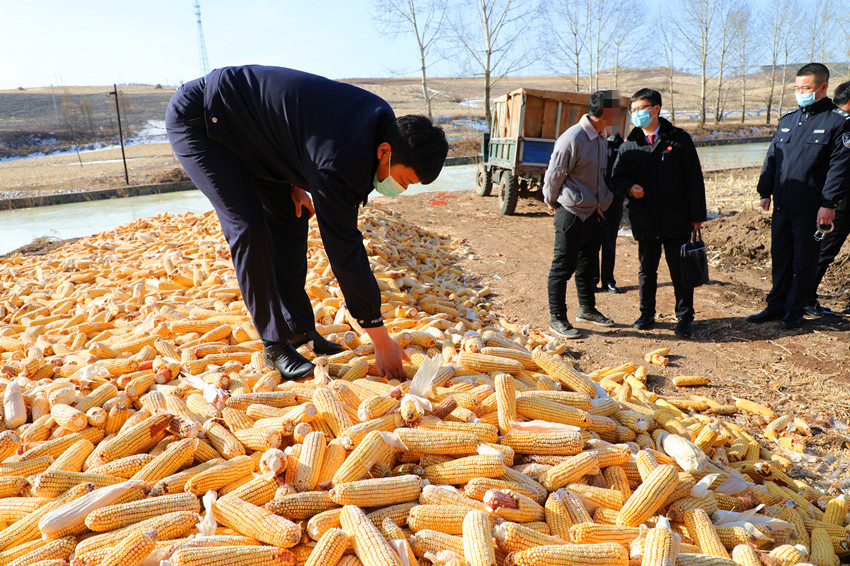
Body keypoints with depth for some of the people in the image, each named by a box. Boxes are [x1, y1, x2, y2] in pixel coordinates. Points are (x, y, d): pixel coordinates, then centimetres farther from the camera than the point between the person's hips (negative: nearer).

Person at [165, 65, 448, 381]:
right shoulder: (340, 161, -37)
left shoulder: (382, 118, -9)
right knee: (248, 227, -19)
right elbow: (344, 250, -33)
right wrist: (381, 339, -26)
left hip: (247, 129, 9)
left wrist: (294, 184, -2)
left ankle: (298, 329, 12)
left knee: (291, 218, 3)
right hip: (196, 120, -9)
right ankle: (274, 343, -7)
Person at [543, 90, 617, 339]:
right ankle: (557, 318, 10)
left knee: (588, 265, 19)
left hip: (594, 213, 8)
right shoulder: (572, 138, -18)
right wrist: (552, 202, 2)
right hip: (572, 214, -8)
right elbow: (554, 175, -11)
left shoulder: (601, 139, 11)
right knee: (563, 267, 0)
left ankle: (587, 309, 34)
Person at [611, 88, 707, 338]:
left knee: (680, 271, 4)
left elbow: (694, 179, 1)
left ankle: (684, 318, 16)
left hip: (677, 221, -2)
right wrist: (629, 187, -12)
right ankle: (647, 314, 28)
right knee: (646, 270, 13)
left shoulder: (679, 139, 0)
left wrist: (697, 214, -3)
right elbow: (617, 175, 11)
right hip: (644, 221, 3)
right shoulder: (629, 144, 7)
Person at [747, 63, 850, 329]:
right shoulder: (788, 120, 13)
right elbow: (772, 157, 17)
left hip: (811, 208, -5)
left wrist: (829, 203, -15)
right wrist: (765, 191, 11)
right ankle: (776, 307, 23)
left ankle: (794, 311, 16)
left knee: (804, 262, 4)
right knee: (780, 258, 12)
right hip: (782, 205, 5)